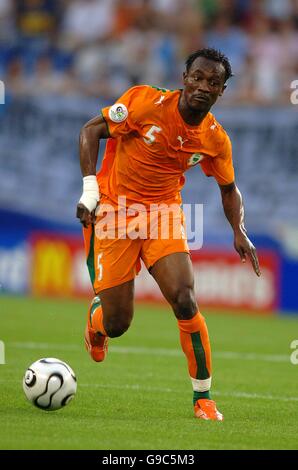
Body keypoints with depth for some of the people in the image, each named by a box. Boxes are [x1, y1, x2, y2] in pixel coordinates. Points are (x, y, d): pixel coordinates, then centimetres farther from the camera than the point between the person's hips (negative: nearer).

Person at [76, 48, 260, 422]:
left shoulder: (215, 139, -4)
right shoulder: (146, 101, -15)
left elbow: (228, 189, 12)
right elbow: (91, 130, -8)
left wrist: (239, 232, -5)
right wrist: (90, 188, -18)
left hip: (164, 214, 2)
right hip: (113, 211, -2)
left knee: (185, 302, -21)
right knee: (116, 324, -4)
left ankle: (203, 397, -5)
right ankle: (96, 322, 38)